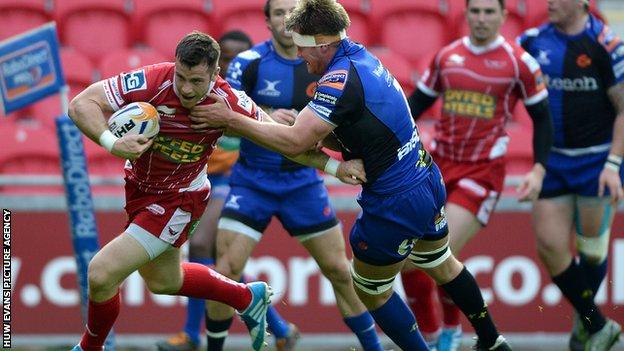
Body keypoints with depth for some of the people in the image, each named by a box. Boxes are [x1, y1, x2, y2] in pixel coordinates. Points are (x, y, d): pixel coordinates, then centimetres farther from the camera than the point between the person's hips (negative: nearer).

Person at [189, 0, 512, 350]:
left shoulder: (340, 79, -22)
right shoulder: (364, 58, 7)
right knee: (441, 264, 31)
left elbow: (295, 142, -27)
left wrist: (230, 120, -22)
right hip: (428, 181, 9)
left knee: (372, 291, 11)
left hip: (396, 206, -9)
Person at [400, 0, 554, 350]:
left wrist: (538, 171, -8)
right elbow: (419, 101, 15)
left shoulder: (519, 62, -4)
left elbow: (542, 117, 1)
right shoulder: (446, 56, 7)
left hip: (482, 170, -5)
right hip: (439, 164, 5)